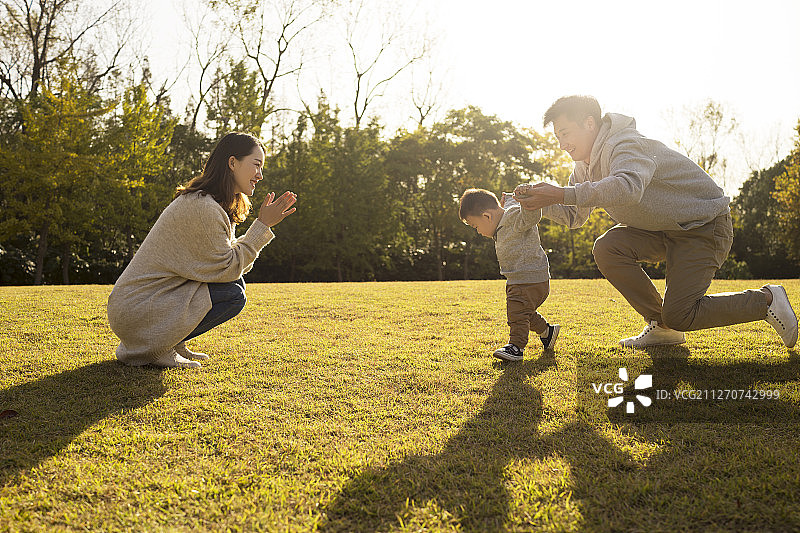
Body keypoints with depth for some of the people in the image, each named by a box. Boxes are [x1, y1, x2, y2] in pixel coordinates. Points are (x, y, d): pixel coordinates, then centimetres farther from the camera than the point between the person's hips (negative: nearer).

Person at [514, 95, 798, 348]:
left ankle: (766, 300, 8)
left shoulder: (625, 145, -27)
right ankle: (662, 327, -1)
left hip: (705, 226, -8)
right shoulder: (585, 166, 3)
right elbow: (574, 216, 4)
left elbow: (628, 187, -49)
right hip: (661, 230, 9)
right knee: (607, 248, -16)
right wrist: (541, 203, -15)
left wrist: (562, 194, -54)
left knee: (678, 315, -16)